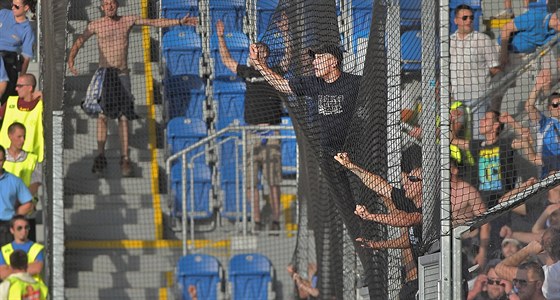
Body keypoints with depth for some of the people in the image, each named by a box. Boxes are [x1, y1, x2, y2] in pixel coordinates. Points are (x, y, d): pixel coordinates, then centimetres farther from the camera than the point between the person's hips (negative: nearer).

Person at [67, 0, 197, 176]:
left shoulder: (128, 21, 6)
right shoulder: (95, 25, 3)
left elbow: (155, 22, 6)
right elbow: (79, 42, 9)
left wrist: (179, 22, -1)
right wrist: (70, 60, -8)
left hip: (122, 74, 1)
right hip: (105, 74, -1)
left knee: (123, 116, -2)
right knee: (102, 113, -7)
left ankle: (125, 158, 1)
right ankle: (100, 156, -1)